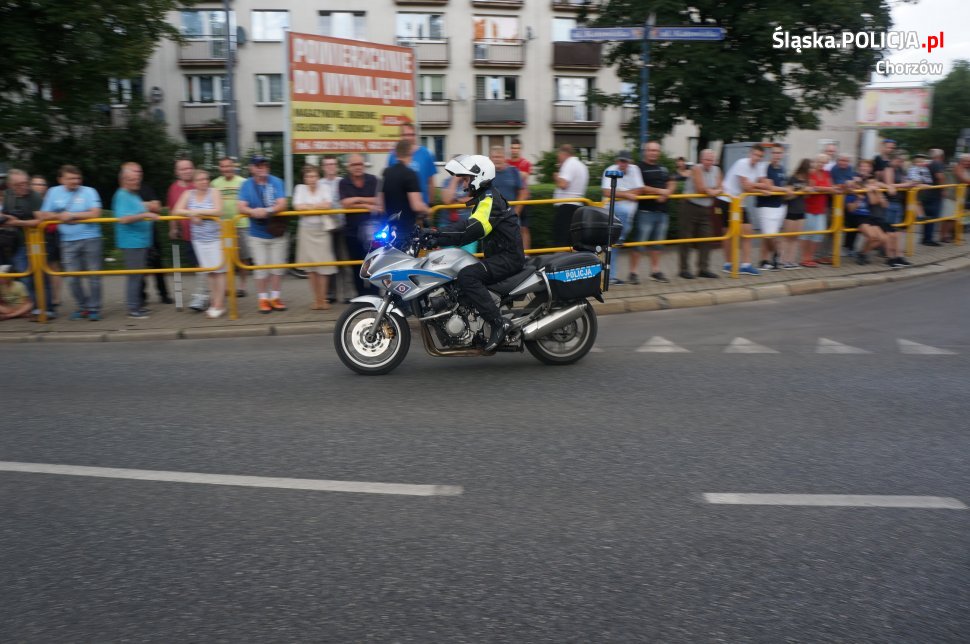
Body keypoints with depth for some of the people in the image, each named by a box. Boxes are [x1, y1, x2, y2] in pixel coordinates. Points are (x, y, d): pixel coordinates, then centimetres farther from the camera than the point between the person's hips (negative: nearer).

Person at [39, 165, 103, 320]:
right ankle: (82, 307, 18)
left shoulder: (88, 191, -2)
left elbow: (95, 213, -14)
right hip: (68, 241, 3)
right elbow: (45, 215, 10)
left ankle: (94, 308, 8)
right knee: (72, 278, 5)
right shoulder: (53, 192, 8)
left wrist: (72, 215, -12)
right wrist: (61, 217, -8)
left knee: (93, 276, 0)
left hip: (91, 238, -3)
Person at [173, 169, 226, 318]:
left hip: (215, 237, -3)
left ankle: (219, 305, -2)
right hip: (199, 239, 3)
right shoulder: (188, 194, 8)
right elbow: (177, 211, 2)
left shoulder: (213, 192, -2)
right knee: (209, 271, 5)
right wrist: (192, 215, -14)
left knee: (219, 270, -5)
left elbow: (218, 211, -14)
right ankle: (214, 302, 13)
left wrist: (197, 211, -12)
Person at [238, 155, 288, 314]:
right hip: (257, 234, 0)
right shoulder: (247, 185, -3)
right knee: (261, 267, 1)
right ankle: (263, 299, 11)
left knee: (278, 266, 6)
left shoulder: (276, 182, -5)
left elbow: (282, 205, -15)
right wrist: (253, 212, -32)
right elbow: (242, 207, -11)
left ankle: (275, 297, 19)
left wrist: (267, 211, -32)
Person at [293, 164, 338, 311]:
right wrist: (319, 206, -8)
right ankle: (316, 299, 13)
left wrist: (309, 206, -8)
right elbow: (297, 207, -10)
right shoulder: (300, 188, 5)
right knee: (311, 267, 4)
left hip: (322, 229, -2)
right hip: (307, 230, 2)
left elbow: (328, 205, -14)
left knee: (323, 266, -5)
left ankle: (323, 299, 4)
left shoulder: (325, 187, 1)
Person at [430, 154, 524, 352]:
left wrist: (439, 237, -31)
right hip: (499, 256, 11)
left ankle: (499, 323, -29)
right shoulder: (484, 198, 20)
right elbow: (467, 225, 22)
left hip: (508, 257, -11)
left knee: (467, 276, -29)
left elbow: (473, 229, -28)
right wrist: (437, 233, 10)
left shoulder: (490, 200, -14)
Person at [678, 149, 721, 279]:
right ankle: (684, 269, 5)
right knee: (686, 239, -1)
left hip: (706, 209, 6)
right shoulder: (696, 169, -10)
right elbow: (701, 189, -17)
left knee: (705, 239, 3)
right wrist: (712, 191, -2)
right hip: (690, 207, -6)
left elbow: (719, 189, 1)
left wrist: (707, 190, -16)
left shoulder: (716, 170, 9)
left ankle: (703, 269, 10)